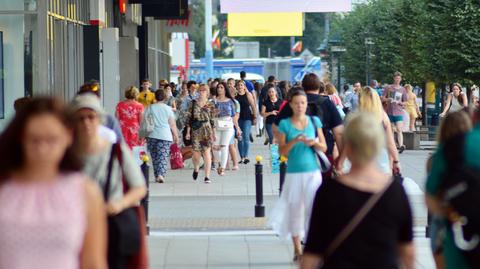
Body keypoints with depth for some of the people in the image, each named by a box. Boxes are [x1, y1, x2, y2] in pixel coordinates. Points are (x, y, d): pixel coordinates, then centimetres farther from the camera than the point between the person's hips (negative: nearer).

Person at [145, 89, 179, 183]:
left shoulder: (150, 108, 2)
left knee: (155, 157, 12)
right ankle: (161, 174, -18)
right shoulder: (168, 109, 0)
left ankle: (157, 176, 15)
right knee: (163, 156, -2)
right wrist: (176, 136, 11)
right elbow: (172, 124, 1)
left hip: (152, 135, 2)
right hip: (165, 136, -1)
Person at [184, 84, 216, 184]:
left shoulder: (210, 105, 6)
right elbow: (188, 117, 6)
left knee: (206, 152, -6)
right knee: (196, 153, 0)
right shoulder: (193, 103, 5)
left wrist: (214, 133, 8)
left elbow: (212, 120, 10)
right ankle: (196, 169, 32)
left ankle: (207, 176, -4)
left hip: (207, 130, 0)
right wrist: (188, 131, 2)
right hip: (195, 130, 0)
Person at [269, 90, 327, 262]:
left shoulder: (314, 121, 5)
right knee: (295, 210, 4)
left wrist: (314, 143, -14)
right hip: (294, 172, 0)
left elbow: (324, 148, 7)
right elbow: (282, 151, -3)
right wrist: (294, 141, -19)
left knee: (313, 208, -8)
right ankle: (297, 249, 14)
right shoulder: (285, 124, 1)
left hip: (313, 172, 1)